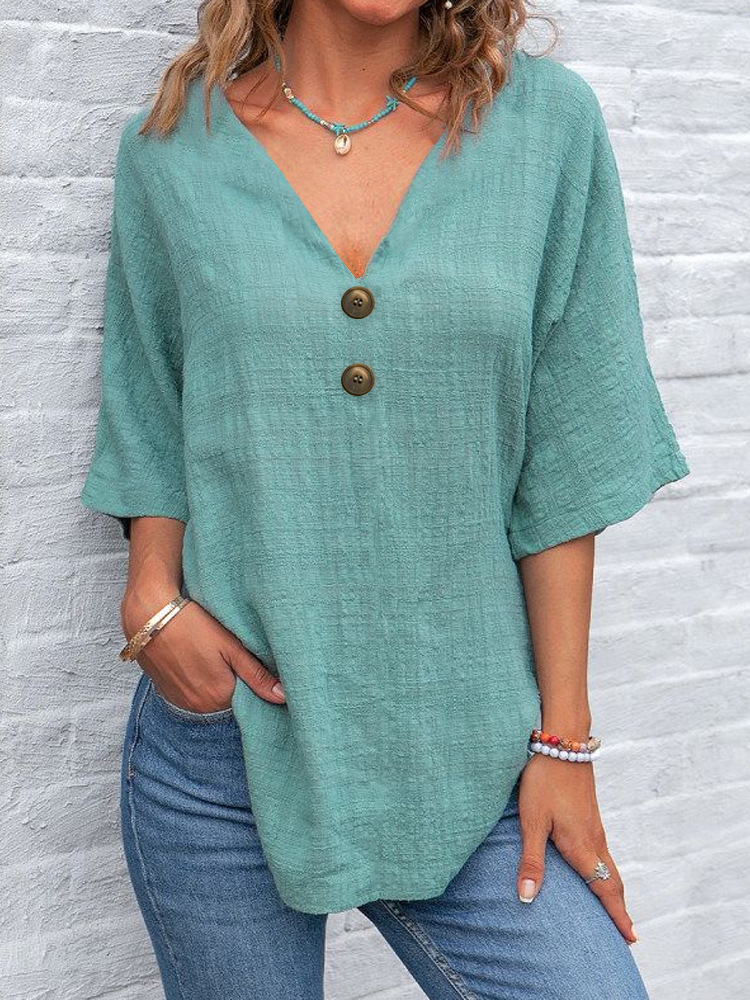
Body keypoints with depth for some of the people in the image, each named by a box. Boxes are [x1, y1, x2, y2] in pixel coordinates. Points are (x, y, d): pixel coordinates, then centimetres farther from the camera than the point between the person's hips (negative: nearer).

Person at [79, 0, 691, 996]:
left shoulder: (549, 121, 0)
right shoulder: (173, 145, 2)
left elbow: (567, 457, -1)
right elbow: (152, 430, 10)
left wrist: (564, 737, -1)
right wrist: (153, 602, -8)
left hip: (463, 752, 0)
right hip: (222, 745, 0)